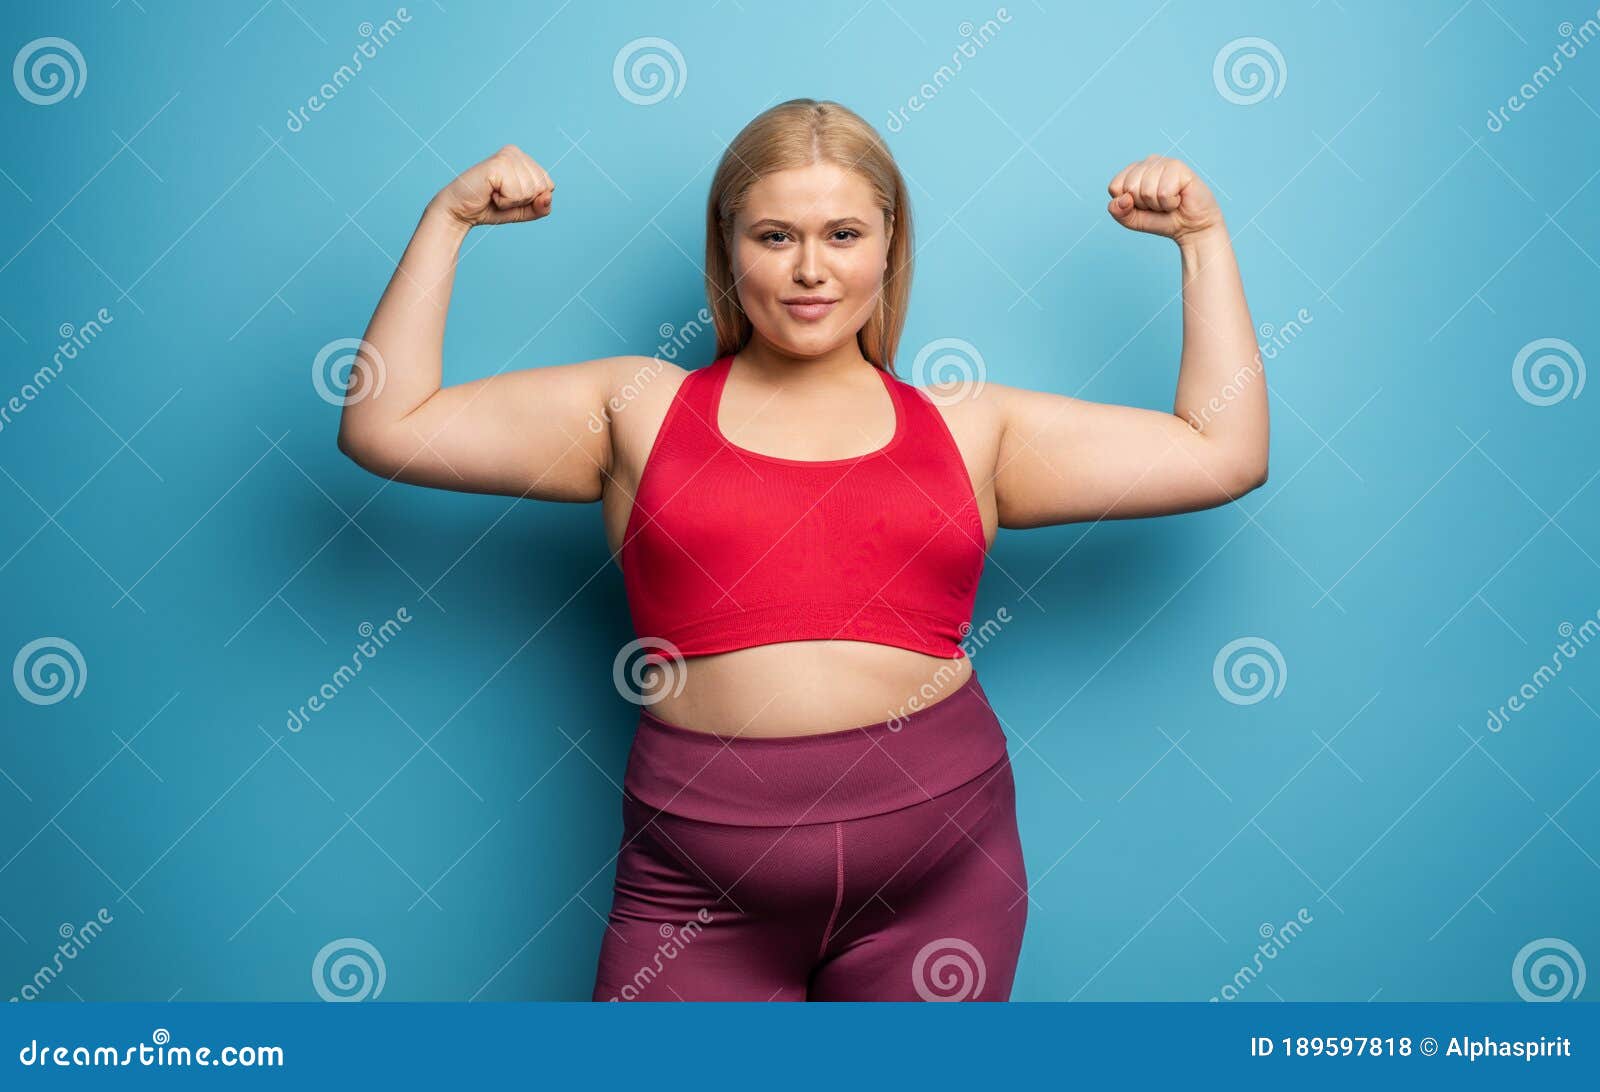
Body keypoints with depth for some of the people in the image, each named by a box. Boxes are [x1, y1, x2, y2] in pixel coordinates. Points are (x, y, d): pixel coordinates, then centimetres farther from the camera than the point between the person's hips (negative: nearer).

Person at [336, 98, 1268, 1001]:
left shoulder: (967, 425, 10)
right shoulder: (638, 408, 9)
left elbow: (1224, 453, 11)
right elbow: (386, 427, 7)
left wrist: (1203, 238, 14)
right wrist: (450, 217, 7)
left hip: (937, 867, 1)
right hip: (703, 883, 0)